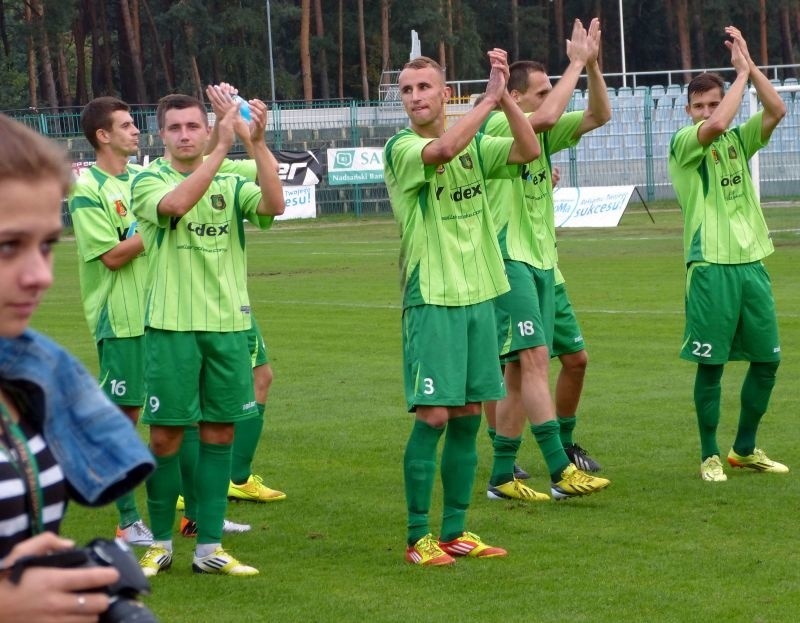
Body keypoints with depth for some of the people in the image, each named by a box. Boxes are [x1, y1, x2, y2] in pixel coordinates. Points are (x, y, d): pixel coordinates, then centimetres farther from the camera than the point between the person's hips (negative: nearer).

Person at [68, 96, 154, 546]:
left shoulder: (142, 177, 11)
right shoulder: (87, 189, -9)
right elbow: (113, 256, -15)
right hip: (121, 319, -7)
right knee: (124, 414, -1)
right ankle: (129, 522, 6)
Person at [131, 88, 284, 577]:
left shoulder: (231, 183, 8)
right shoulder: (149, 181, -1)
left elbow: (273, 205, -13)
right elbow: (176, 204, -25)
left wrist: (258, 143, -23)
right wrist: (223, 147, -29)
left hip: (228, 324, 3)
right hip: (172, 326, -3)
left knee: (220, 432, 5)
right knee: (166, 436, 1)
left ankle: (210, 547, 11)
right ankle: (160, 544, 14)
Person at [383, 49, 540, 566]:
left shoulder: (474, 145, 10)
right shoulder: (401, 148, -8)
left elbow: (529, 150, -4)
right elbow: (443, 149, -28)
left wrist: (505, 97, -14)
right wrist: (489, 98, -22)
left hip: (480, 294, 6)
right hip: (433, 299, -6)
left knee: (468, 416, 8)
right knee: (433, 416, -8)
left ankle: (455, 531, 16)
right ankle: (419, 538, 0)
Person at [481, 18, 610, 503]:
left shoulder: (543, 135, 12)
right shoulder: (499, 128, -10)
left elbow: (599, 115, 8)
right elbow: (546, 117, -27)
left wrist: (593, 65, -6)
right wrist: (576, 62, -18)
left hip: (542, 263, 8)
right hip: (510, 260, -8)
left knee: (522, 372, 7)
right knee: (534, 359, -16)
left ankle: (502, 477, 10)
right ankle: (561, 471, -21)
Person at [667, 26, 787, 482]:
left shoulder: (739, 140, 12)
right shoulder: (684, 142, -4)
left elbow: (778, 110, -4)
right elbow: (717, 126, -24)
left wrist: (749, 64, -9)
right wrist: (742, 73, -14)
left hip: (751, 261, 6)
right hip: (711, 266, -6)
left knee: (767, 358, 8)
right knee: (711, 363, -2)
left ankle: (745, 449, 22)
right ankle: (710, 455, 8)